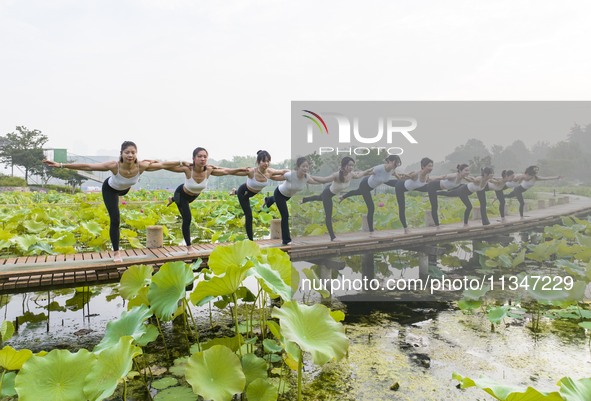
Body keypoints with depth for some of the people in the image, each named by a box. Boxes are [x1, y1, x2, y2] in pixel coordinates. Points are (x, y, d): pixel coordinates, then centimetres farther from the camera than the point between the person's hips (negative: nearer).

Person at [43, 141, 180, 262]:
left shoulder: (141, 166, -38)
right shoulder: (114, 165, -44)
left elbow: (163, 164, -26)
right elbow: (87, 166, -40)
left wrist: (181, 163, -21)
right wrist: (61, 165, -40)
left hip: (125, 189, 3)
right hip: (110, 189, -3)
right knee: (115, 220, -9)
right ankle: (116, 252, 6)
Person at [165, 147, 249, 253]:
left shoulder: (209, 170, -32)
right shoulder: (188, 169, -41)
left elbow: (226, 171, -20)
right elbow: (167, 167, -36)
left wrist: (241, 170, -20)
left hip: (194, 195, 5)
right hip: (182, 194, -5)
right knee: (187, 219, -13)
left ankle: (173, 199, 72)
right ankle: (189, 247, 6)